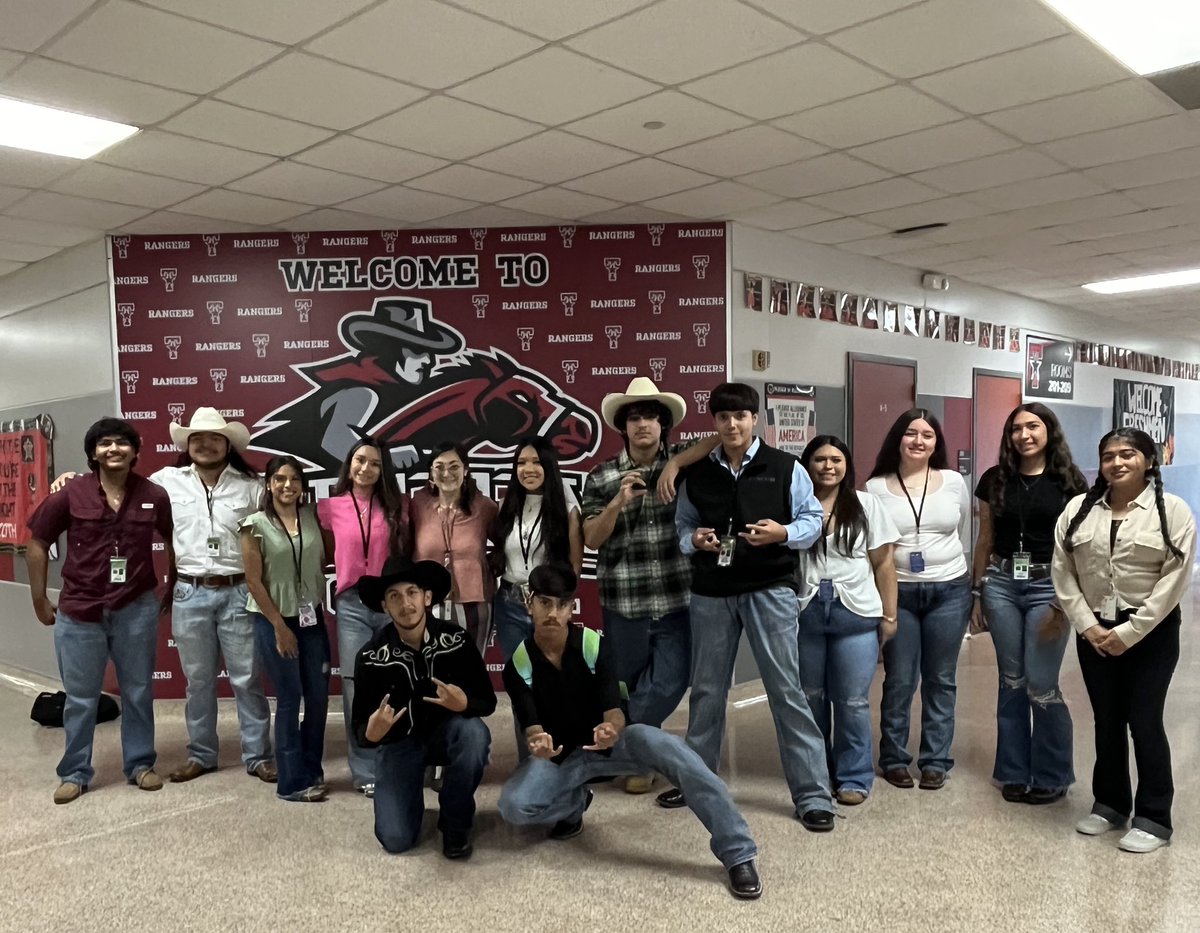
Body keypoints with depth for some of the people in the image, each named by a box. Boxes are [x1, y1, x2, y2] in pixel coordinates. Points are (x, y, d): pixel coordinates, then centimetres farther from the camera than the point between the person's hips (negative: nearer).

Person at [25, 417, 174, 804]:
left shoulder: (155, 496, -4)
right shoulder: (70, 496, -6)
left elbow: (174, 542, 10)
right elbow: (37, 545, 3)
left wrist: (172, 591, 10)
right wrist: (40, 600, 4)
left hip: (137, 610, 1)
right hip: (78, 612, 0)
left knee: (138, 693, 12)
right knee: (80, 698, 11)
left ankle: (140, 765, 27)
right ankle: (75, 773, 26)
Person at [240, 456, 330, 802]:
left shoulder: (312, 517, 4)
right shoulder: (256, 525, -7)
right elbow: (254, 581, -9)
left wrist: (321, 608, 2)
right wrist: (279, 625, -10)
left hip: (312, 618, 4)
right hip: (274, 620, -4)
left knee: (319, 696, 7)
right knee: (289, 699, 0)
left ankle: (311, 770, 25)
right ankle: (293, 782, 12)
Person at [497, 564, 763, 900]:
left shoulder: (594, 645, -15)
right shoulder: (519, 666, -13)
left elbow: (614, 712, -17)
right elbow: (532, 728, -15)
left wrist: (611, 729, -43)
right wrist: (537, 745, -41)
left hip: (608, 743, -1)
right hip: (558, 755, 1)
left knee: (661, 743, -34)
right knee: (513, 806, -29)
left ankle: (738, 854, -31)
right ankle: (575, 802, 7)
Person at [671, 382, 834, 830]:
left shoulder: (785, 467, -2)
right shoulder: (697, 474, 6)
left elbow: (813, 519, 1)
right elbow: (682, 526, 12)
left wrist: (783, 533, -18)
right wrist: (694, 540, -9)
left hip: (770, 589, -3)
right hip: (711, 592, 3)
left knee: (786, 689, -2)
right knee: (707, 689, 14)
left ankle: (812, 794, 7)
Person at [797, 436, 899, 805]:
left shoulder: (866, 505, 5)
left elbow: (883, 563, 5)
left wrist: (889, 615, 2)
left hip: (856, 613, -1)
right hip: (804, 612, 1)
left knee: (852, 701, 1)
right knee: (809, 697, 11)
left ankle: (854, 777, 14)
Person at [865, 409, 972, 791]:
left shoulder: (954, 482, 4)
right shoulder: (876, 487, -3)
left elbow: (963, 534, 14)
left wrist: (946, 563, 14)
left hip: (949, 591, 2)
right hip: (898, 593, -2)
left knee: (940, 680, 9)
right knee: (899, 682, 4)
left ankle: (936, 760, 21)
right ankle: (893, 759, 19)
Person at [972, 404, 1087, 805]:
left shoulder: (1069, 481, -2)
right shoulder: (994, 480, 6)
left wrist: (1066, 600, -9)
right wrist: (977, 593, 10)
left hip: (1048, 586, -3)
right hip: (1001, 584, 3)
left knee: (1041, 686, -2)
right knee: (1011, 682, 9)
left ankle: (1052, 777, 17)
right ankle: (1014, 773, 22)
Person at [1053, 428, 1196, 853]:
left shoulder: (1173, 510, -7)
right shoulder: (1078, 509, 3)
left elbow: (1174, 580, -11)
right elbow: (1063, 572, 2)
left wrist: (1129, 633, -14)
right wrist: (1087, 625, -8)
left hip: (1151, 633, -3)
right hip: (1094, 631, 3)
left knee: (1144, 721, 0)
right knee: (1106, 720, 12)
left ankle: (1154, 818, 14)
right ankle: (1110, 804, 27)